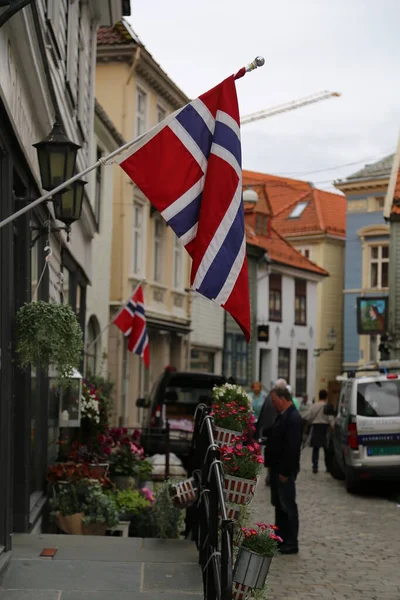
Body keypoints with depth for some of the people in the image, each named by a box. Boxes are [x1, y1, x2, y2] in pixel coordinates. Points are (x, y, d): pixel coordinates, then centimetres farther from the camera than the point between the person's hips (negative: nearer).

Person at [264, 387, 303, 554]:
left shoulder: (293, 418, -18)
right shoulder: (283, 415, 12)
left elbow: (292, 447, -22)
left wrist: (285, 472, -21)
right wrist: (272, 466, 13)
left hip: (285, 470, -10)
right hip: (277, 468, 10)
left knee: (287, 506, -3)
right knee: (279, 505, 15)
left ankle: (291, 543, 2)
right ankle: (280, 538, 23)